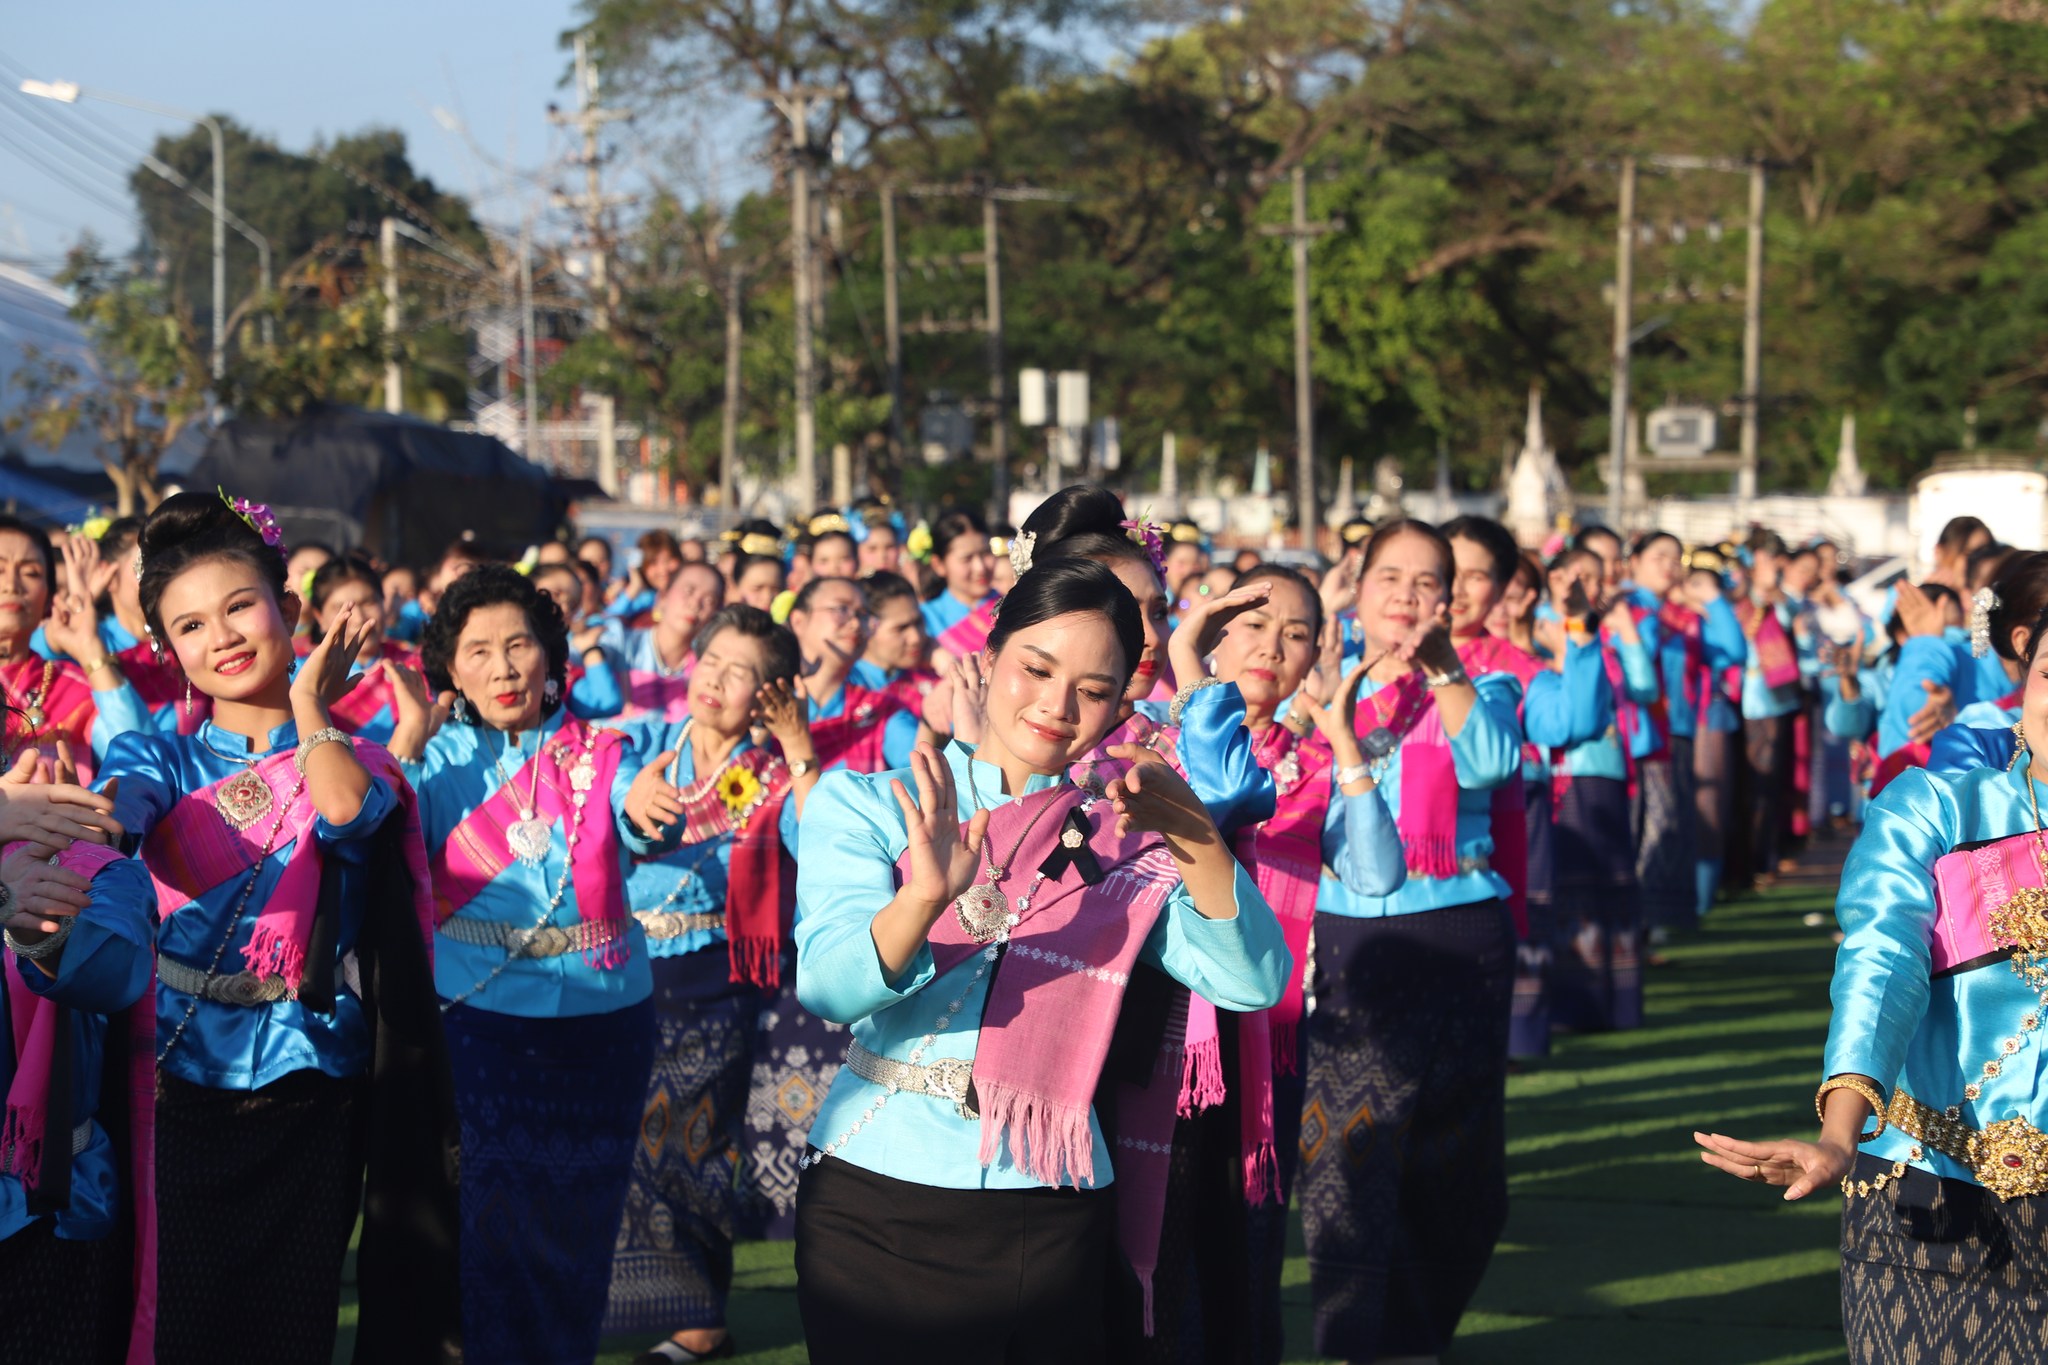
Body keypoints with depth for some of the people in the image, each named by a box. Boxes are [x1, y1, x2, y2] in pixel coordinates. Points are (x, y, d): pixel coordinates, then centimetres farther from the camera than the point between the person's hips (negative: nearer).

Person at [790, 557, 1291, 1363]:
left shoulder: (1128, 847, 7)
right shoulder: (865, 807, 3)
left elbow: (1253, 983, -8)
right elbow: (829, 987, -14)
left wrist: (1196, 838, -22)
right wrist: (926, 896, -33)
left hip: (1053, 1227, 1)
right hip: (878, 1205, -1)